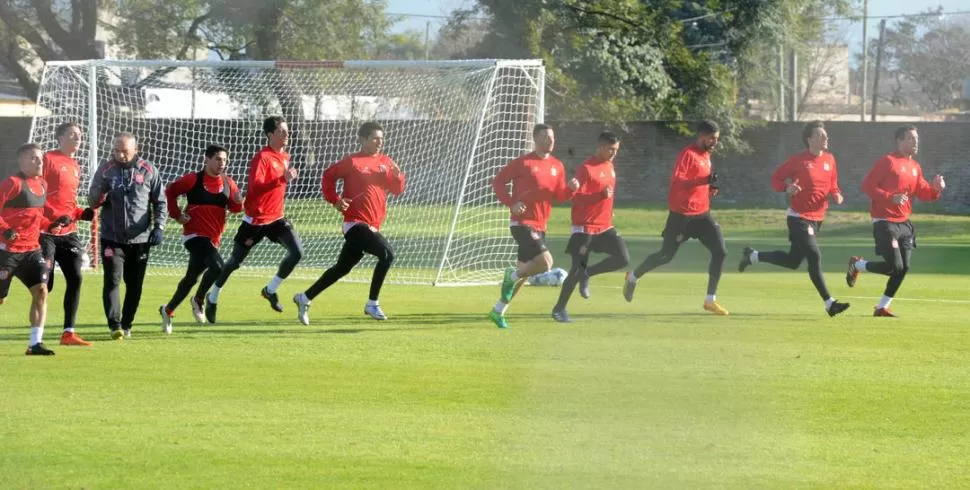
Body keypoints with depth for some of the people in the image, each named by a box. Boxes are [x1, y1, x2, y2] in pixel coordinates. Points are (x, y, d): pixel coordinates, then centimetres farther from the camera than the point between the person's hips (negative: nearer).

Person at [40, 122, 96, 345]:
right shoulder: (49, 159, -7)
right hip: (46, 232, -7)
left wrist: (82, 213, 5)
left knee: (75, 278, -2)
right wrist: (56, 216, -20)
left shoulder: (75, 166, 16)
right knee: (45, 284, -6)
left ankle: (69, 332, 3)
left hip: (68, 233, 7)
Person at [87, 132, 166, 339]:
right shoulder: (105, 169, 2)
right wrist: (101, 192, -18)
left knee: (134, 285, 7)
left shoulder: (148, 171, 1)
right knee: (112, 281, -13)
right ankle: (115, 325, -17)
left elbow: (160, 201, 8)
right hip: (112, 238, -1)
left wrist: (159, 227, -4)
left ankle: (126, 325, 18)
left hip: (140, 239, 1)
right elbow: (92, 202, 5)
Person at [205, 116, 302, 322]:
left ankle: (270, 290, 5)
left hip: (276, 218, 6)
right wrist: (283, 179, -36)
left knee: (297, 252, -13)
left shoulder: (285, 157, 8)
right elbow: (254, 186, -30)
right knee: (235, 261, 5)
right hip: (255, 219, -6)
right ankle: (212, 298, 26)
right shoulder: (262, 157, -17)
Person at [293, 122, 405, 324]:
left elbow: (397, 190, 11)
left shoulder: (386, 162, 12)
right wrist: (335, 200, -10)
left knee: (342, 268, 14)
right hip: (356, 222, -7)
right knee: (387, 253, -23)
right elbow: (328, 175, 1)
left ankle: (305, 299, 26)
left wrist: (397, 176, -9)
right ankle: (372, 304, -15)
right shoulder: (352, 161, -6)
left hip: (371, 226, 7)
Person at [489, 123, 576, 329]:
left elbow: (559, 195, 13)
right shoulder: (524, 163, -8)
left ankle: (498, 311, 23)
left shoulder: (557, 166, 10)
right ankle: (512, 276, 2)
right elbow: (498, 182, -3)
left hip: (540, 226, 7)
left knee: (523, 272, 12)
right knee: (545, 262, -24)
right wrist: (511, 203, -16)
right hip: (522, 223, -7)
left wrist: (571, 189, -8)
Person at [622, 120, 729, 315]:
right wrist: (705, 180, -34)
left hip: (702, 213, 7)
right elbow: (676, 181, -26)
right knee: (666, 255, 5)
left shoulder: (706, 155, 12)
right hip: (682, 215, -7)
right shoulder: (688, 154, -15)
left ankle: (710, 300, 0)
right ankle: (633, 277, 31)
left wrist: (710, 188, 5)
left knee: (720, 251, -7)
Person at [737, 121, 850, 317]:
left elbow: (832, 185, 19)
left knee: (793, 261, 14)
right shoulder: (798, 160, -11)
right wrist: (787, 188, -24)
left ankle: (752, 256, 34)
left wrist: (836, 195, -3)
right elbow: (776, 178, -4)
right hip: (799, 217, -7)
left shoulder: (829, 160, 6)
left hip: (817, 218, 7)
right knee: (814, 257, -15)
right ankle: (829, 303, -12)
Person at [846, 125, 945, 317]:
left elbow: (922, 192, 15)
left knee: (903, 268, 3)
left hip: (904, 223, 8)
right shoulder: (888, 161, -10)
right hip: (885, 222, -8)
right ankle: (857, 265, 12)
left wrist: (935, 188, -6)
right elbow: (867, 185, -13)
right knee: (895, 266, -13)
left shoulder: (915, 167, 14)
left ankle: (882, 307, 15)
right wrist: (890, 198, -23)